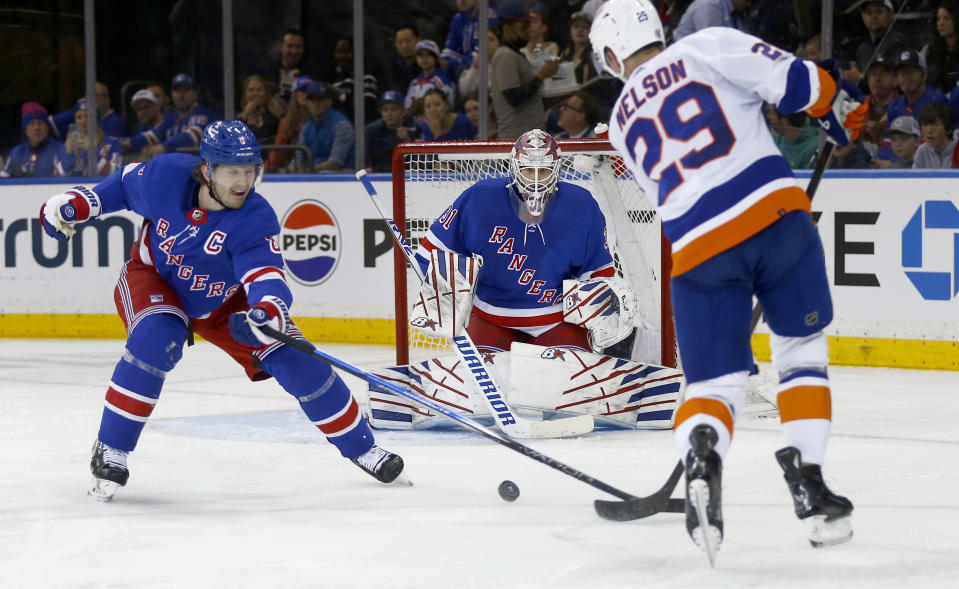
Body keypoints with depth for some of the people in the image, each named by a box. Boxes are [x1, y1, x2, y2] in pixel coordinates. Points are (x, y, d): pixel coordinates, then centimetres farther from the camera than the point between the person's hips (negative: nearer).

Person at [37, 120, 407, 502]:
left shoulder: (255, 220, -29)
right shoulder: (165, 176, -26)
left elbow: (266, 278, -42)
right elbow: (126, 184, -3)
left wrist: (269, 310, -63)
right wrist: (76, 204, -10)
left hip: (224, 300, 1)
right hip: (153, 281, -1)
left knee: (295, 361, -9)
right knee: (156, 341, -34)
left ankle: (360, 446, 13)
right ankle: (110, 450, -20)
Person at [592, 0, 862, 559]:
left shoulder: (622, 125, 22)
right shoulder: (707, 47, 8)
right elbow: (793, 80, -4)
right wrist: (844, 113, 14)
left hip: (699, 249, 2)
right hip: (775, 211, -2)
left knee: (714, 384, 9)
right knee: (803, 352, 19)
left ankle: (701, 455, -24)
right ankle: (807, 481, 9)